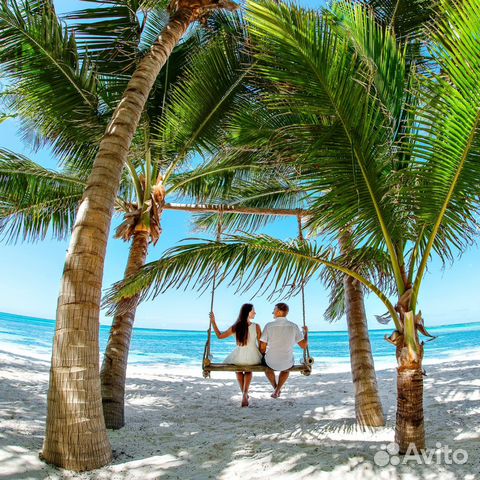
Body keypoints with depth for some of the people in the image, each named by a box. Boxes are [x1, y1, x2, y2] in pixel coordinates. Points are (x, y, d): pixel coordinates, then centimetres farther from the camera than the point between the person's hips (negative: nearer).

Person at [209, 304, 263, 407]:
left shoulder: (235, 327, -9)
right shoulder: (256, 326, -12)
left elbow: (219, 336, 3)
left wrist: (213, 321, 11)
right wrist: (261, 357, 13)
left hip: (239, 357, 0)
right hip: (253, 357, 0)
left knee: (239, 370, 37)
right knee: (249, 370, 35)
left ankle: (244, 394, 36)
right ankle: (245, 393, 16)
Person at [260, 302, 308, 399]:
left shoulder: (269, 326, -15)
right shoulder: (294, 326, -11)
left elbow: (262, 348, -9)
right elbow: (304, 345, -6)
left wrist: (264, 356, 15)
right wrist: (306, 332, 13)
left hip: (272, 362, -1)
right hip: (287, 363, 1)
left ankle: (276, 388, 44)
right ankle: (277, 391, 30)